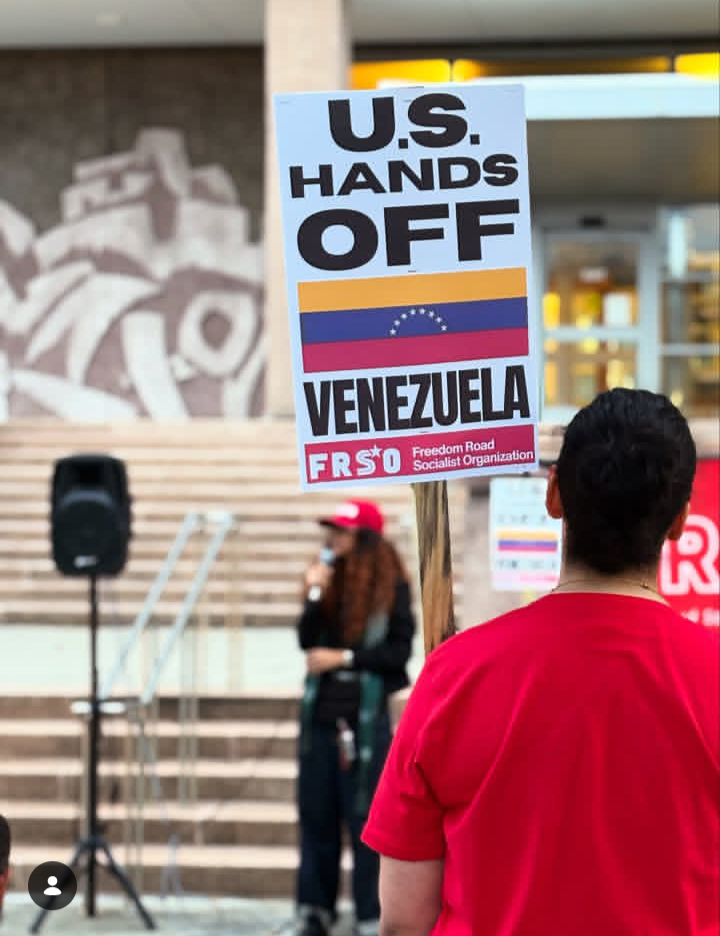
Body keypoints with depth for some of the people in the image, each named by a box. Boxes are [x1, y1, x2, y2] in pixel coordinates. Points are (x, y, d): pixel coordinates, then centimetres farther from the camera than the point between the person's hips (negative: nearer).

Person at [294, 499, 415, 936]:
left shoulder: (391, 588, -4)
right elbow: (307, 642, 4)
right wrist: (315, 596, -8)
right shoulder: (329, 580, 9)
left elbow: (400, 650, -7)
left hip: (365, 715, -5)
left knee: (364, 817, -3)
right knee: (316, 813, 8)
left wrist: (344, 658, -11)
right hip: (320, 711, 5)